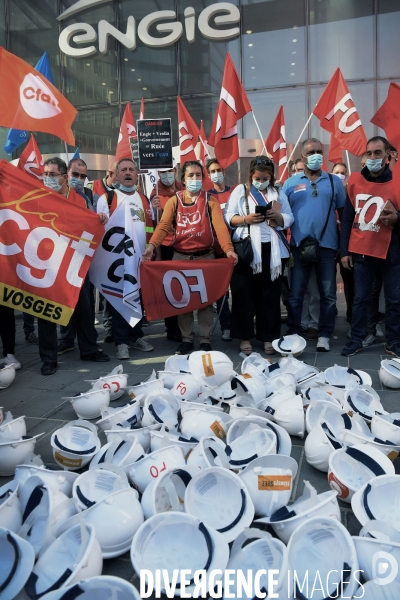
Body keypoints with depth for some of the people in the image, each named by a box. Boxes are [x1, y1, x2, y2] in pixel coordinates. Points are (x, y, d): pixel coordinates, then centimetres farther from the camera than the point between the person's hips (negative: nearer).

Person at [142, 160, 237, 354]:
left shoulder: (210, 200, 2)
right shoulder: (174, 200, 4)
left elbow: (219, 225, -13)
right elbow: (164, 225, -9)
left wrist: (228, 249, -29)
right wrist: (151, 245, -27)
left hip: (205, 256, -1)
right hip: (180, 256, 1)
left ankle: (205, 340, 14)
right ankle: (186, 338, 18)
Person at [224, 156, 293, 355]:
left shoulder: (278, 193, 14)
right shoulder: (240, 191, 8)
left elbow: (289, 219, 7)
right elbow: (228, 217, 0)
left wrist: (277, 216, -13)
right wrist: (246, 219, -16)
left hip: (272, 250, 2)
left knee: (270, 294, 5)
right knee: (244, 293, -1)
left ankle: (269, 337, 14)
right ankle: (244, 337, 9)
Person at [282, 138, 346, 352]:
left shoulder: (334, 182, 9)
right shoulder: (291, 183, 7)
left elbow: (344, 214, 9)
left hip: (327, 245, 1)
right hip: (299, 246, 0)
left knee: (328, 294, 5)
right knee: (295, 293, 5)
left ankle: (324, 335, 16)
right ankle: (294, 333, 16)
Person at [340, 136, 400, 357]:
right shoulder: (355, 180, 4)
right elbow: (347, 218, 5)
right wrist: (344, 250, 1)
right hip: (361, 251, 1)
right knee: (360, 298, 8)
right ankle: (356, 340, 18)